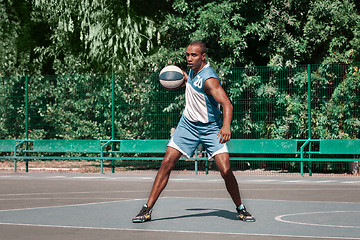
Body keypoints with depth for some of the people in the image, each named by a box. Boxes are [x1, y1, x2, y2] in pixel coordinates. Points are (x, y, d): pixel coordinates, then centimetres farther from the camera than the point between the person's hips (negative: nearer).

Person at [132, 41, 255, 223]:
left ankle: (240, 209, 9)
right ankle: (147, 209, -2)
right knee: (166, 164, -6)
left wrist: (226, 126, -53)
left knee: (225, 171, -14)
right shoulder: (193, 70, -2)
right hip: (187, 124, 6)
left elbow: (227, 104, -35)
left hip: (210, 129, -6)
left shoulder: (209, 79, -25)